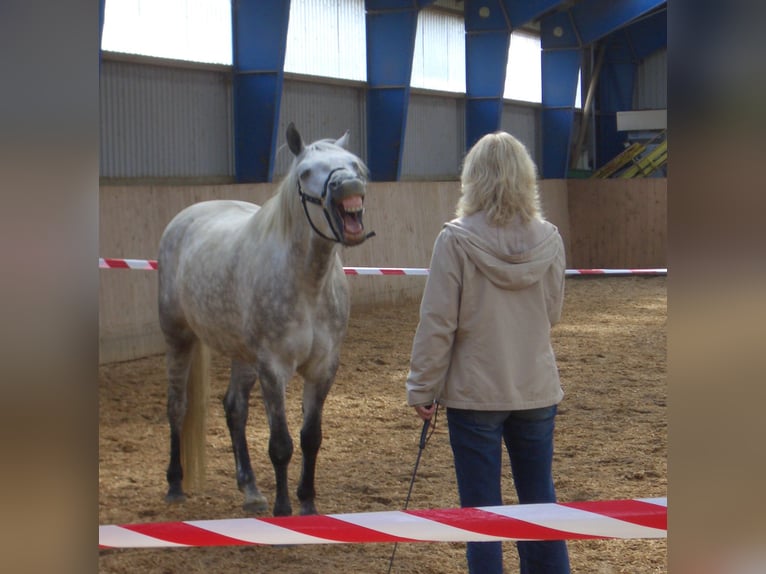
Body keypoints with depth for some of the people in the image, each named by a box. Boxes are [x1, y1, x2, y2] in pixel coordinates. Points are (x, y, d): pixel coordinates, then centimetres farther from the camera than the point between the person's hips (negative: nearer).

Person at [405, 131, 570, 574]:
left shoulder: (456, 241, -14)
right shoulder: (548, 240, -3)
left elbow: (437, 324, -13)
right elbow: (552, 313, 10)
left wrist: (422, 388, -3)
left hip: (475, 392, -3)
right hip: (537, 389, 4)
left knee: (482, 508, 6)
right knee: (540, 501, 16)